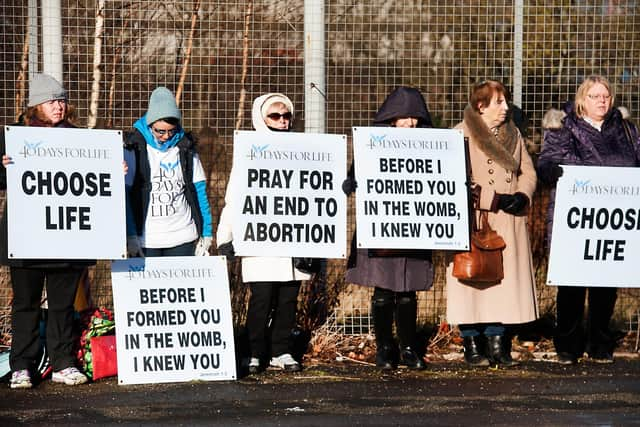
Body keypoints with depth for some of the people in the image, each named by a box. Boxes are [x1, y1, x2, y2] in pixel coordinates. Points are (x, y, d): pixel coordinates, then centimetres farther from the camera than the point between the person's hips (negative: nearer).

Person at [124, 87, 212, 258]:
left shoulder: (185, 149, 5)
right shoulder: (135, 149, -2)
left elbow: (199, 190, 9)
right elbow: (125, 194, -4)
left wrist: (206, 232, 4)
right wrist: (130, 235, -10)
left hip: (183, 238, 2)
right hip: (146, 241, -2)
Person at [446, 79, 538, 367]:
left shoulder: (513, 135, 16)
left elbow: (528, 172, 19)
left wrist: (522, 196, -3)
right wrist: (495, 200, -16)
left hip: (509, 225, 5)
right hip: (474, 223, -5)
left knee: (505, 280, 3)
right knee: (473, 280, -4)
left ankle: (497, 344, 9)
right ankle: (472, 345, 5)